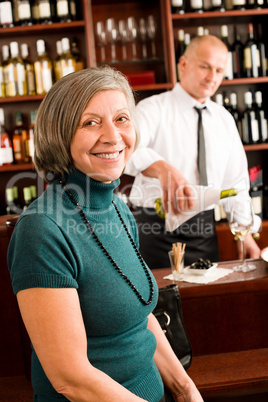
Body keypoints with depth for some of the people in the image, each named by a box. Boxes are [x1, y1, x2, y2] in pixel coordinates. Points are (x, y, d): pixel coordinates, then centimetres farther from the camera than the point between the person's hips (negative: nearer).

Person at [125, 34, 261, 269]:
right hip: (157, 229, -4)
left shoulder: (225, 120, 11)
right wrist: (162, 168, -47)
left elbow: (235, 183, 13)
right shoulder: (154, 108, -6)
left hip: (205, 231, 5)